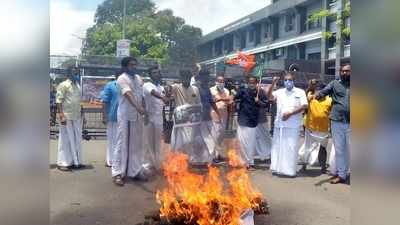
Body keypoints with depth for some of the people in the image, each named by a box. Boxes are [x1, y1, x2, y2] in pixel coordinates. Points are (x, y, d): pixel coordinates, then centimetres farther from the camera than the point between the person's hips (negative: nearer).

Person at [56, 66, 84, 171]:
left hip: (76, 117, 7)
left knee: (77, 139, 10)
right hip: (66, 116, -7)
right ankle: (63, 163, 7)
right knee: (66, 140, -1)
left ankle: (75, 161, 19)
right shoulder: (63, 85, -6)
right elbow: (59, 101, -12)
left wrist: (81, 113, 17)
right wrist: (61, 115, -18)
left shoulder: (77, 85, 16)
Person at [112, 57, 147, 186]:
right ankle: (117, 173, 5)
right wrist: (138, 107, -40)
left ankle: (135, 171, 21)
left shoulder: (139, 78, 12)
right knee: (123, 144, -3)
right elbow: (128, 94, -26)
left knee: (136, 144, 11)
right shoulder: (122, 79, -10)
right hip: (125, 116, -7)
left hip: (137, 116, 7)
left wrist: (143, 111, 13)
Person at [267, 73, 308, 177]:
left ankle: (290, 170, 2)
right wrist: (273, 84, -14)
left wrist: (290, 113, -13)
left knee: (291, 147, -4)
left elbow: (304, 106, -4)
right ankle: (277, 168, 15)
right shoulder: (279, 92, 11)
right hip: (279, 124, 3)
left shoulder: (300, 92, 4)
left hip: (293, 125, -3)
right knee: (278, 146, 7)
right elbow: (269, 97, -3)